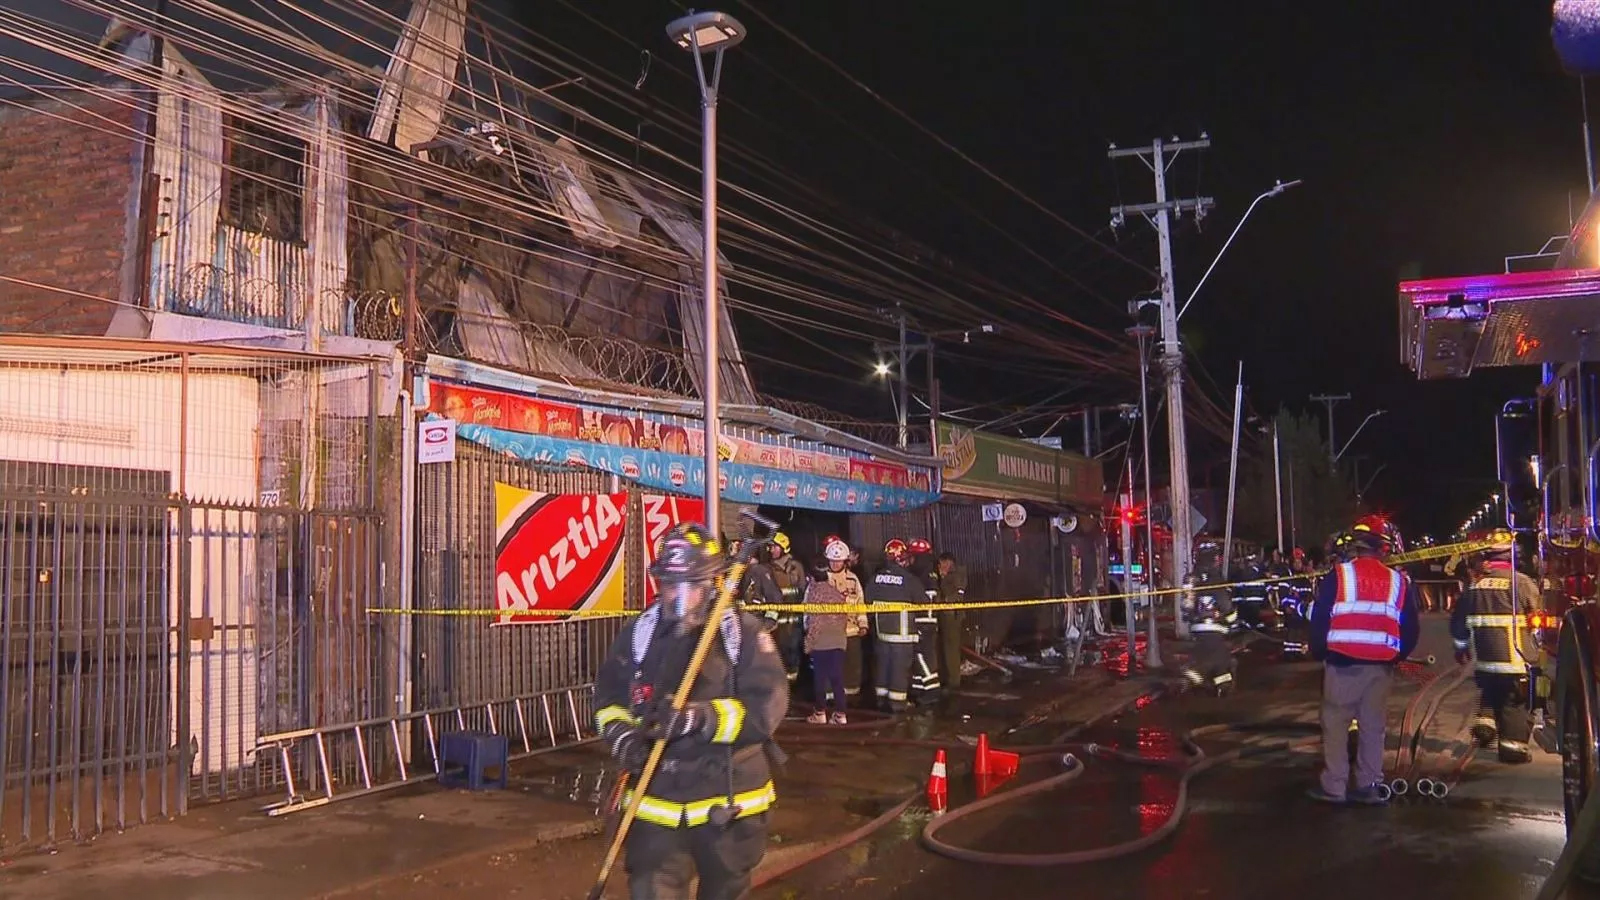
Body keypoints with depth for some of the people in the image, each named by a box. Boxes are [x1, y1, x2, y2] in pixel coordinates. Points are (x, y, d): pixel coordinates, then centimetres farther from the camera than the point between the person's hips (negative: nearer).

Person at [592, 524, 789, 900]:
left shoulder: (745, 633, -10)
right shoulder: (638, 633, 2)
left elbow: (767, 706, -19)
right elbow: (607, 697, 10)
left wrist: (703, 718, -33)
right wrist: (621, 734, -11)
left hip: (729, 804, -1)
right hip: (656, 800, 1)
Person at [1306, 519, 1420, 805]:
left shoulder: (1337, 576, -5)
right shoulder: (1399, 581, 5)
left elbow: (1319, 618, -6)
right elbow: (1411, 628, 8)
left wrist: (1318, 653, 6)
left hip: (1342, 663, -3)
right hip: (1381, 666, 3)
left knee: (1335, 723, 4)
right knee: (1373, 725, 11)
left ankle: (1334, 787, 5)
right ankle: (1369, 787, 15)